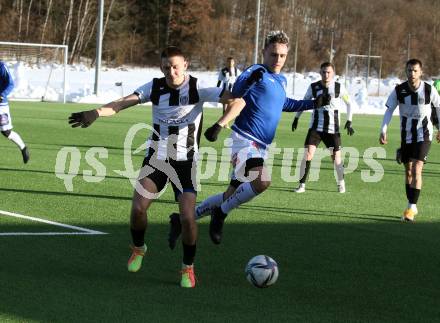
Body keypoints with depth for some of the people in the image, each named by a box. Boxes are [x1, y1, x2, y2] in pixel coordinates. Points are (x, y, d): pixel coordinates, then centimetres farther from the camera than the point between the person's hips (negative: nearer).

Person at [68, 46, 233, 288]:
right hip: (156, 156, 2)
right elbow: (121, 103, -15)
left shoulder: (197, 89, -10)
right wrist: (95, 113, -34)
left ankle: (188, 268, 10)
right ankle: (138, 248, 22)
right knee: (138, 208, -10)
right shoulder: (155, 88, -4)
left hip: (185, 161, -2)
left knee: (187, 217, -12)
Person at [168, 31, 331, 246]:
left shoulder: (282, 80, 18)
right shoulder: (257, 72, -9)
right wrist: (249, 81, -48)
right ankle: (221, 213, -11)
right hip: (245, 140, -9)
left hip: (261, 147, 9)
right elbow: (237, 96, -26)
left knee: (231, 197, 11)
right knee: (262, 181, -33)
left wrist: (313, 104, 33)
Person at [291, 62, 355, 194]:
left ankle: (341, 183, 26)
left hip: (333, 129, 0)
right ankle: (302, 185, -7)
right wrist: (296, 117, 12)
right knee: (308, 153, -15)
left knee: (336, 157, 0)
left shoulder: (339, 87, -4)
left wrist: (349, 122, 2)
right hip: (316, 127, 0)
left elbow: (349, 103, 9)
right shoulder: (313, 87, -1)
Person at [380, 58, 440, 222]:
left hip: (423, 135, -3)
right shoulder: (399, 90, -9)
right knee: (408, 171, 10)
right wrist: (383, 131, -16)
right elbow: (389, 110, -4)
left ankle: (412, 208, -16)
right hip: (406, 135, 3)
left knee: (416, 170, -17)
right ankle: (412, 207, 23)